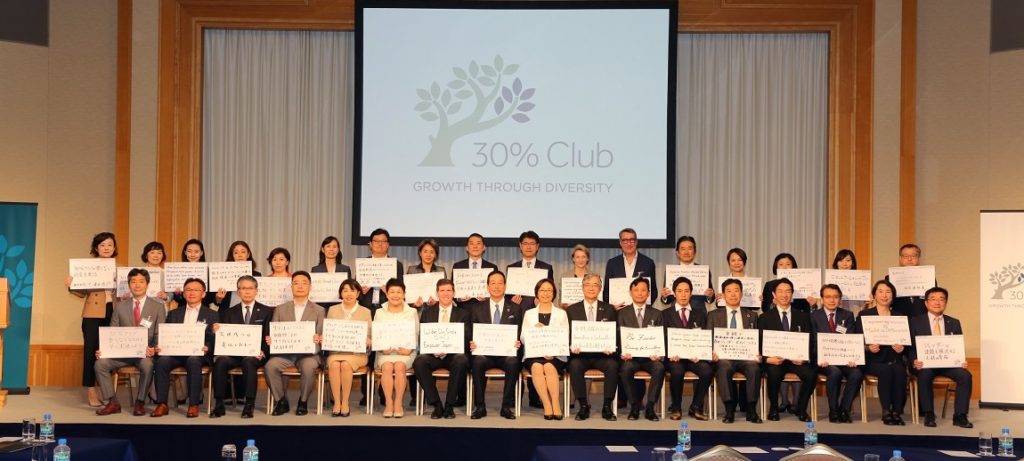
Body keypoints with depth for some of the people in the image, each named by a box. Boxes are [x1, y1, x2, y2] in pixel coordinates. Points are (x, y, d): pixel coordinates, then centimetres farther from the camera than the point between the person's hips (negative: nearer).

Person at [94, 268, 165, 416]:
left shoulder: (158, 307, 5)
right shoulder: (120, 307, 12)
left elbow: (159, 334, 0)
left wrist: (153, 349, -20)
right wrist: (103, 349, -8)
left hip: (145, 353, -3)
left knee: (147, 365, -36)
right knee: (100, 363, -23)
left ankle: (140, 403, -14)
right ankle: (112, 403, -11)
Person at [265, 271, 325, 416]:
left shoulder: (319, 310, 12)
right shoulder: (280, 309, 17)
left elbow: (321, 335, 4)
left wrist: (318, 339, -20)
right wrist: (269, 339, -11)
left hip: (308, 352, -2)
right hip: (284, 352, 2)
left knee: (309, 367, -34)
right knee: (270, 365, -29)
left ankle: (303, 402, -8)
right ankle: (281, 401, -7)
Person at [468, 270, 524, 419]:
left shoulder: (515, 309, 11)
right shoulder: (478, 308, 13)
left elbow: (519, 335, 8)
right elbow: (473, 333, 10)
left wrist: (517, 343, -14)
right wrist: (472, 343, -12)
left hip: (507, 354, 0)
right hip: (484, 352, 0)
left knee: (513, 362, -34)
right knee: (478, 361, -33)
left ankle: (507, 406, -21)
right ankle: (479, 406, -21)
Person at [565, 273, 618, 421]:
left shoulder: (609, 309, 13)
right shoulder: (571, 310, 12)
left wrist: (611, 347, -14)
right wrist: (572, 347, -16)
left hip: (603, 354, 0)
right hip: (580, 354, 0)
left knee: (613, 365, -31)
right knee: (575, 365, -33)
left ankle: (607, 406, -17)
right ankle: (583, 406, -18)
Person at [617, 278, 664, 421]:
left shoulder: (656, 314, 15)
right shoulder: (622, 313, 12)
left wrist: (658, 354, -13)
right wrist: (623, 353, -17)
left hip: (650, 356, 1)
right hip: (631, 356, -1)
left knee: (659, 367, -32)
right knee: (626, 368, -34)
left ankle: (650, 407, -20)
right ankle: (634, 406, -16)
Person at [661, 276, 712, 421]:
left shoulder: (700, 314, 19)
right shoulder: (666, 314, 14)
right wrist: (671, 353, -18)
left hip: (694, 356, 2)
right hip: (675, 357, -1)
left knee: (707, 370, -30)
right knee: (677, 370, -35)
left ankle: (696, 407, -9)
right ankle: (676, 408, -12)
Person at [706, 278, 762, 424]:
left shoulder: (751, 316, 21)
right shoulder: (713, 315, 17)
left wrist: (757, 354, -7)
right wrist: (712, 352, -13)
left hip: (745, 356, 1)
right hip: (724, 356, -1)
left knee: (755, 368, -33)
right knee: (724, 368, -37)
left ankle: (751, 410, -24)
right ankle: (729, 410, -29)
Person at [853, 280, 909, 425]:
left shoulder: (900, 317, 18)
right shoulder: (864, 315, 10)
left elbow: (907, 342, 11)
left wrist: (902, 348, -11)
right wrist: (868, 348, -17)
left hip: (894, 359, 2)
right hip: (873, 360, -2)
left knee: (899, 371, -32)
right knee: (886, 371, -34)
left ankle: (897, 411, -22)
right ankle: (886, 411, -22)